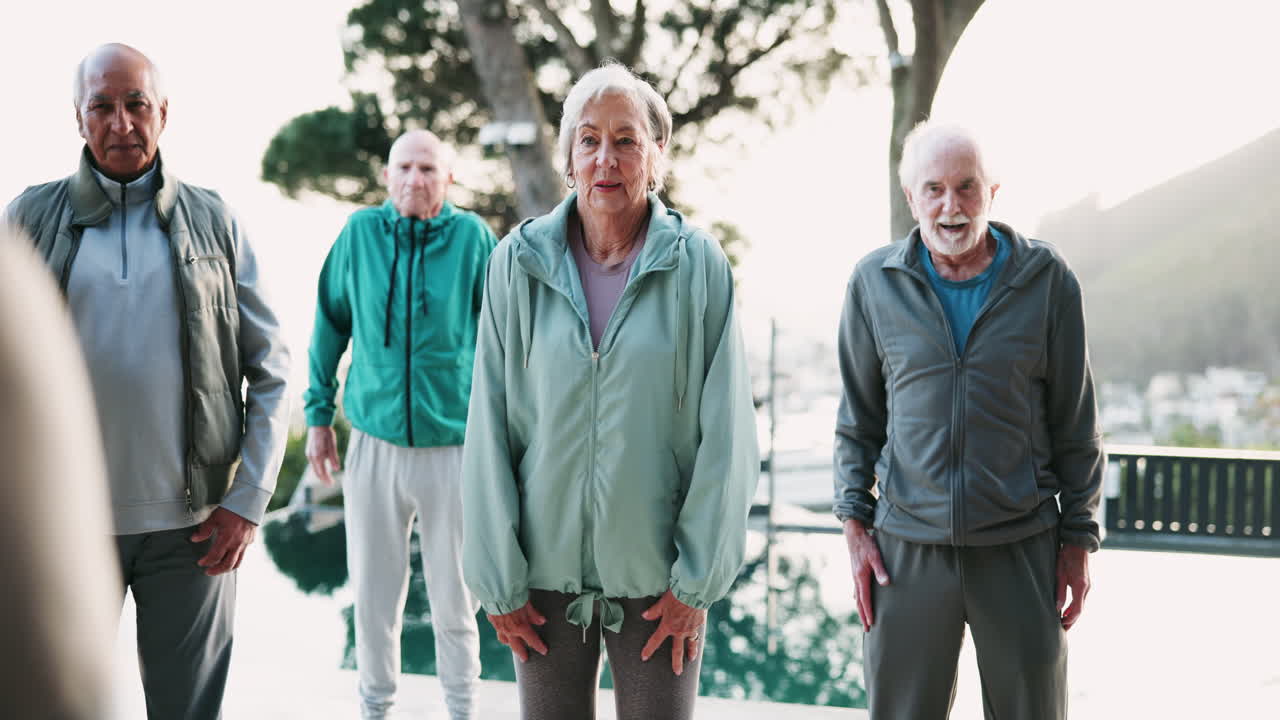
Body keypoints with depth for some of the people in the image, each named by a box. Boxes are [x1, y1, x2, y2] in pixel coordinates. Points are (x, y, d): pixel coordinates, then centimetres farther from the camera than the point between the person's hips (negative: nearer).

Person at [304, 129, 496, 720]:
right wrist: (318, 415, 9)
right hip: (375, 443, 2)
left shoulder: (472, 237, -6)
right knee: (374, 589, 11)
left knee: (454, 592, 9)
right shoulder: (360, 232, -1)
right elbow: (330, 326, 9)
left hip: (454, 445, -1)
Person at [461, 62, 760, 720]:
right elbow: (489, 431, 0)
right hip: (546, 566, 1)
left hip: (657, 569, -1)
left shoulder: (698, 264, -4)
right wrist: (497, 579, -1)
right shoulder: (519, 262, -1)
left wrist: (699, 580, -5)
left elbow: (727, 436, -4)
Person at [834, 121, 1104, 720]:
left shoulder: (1048, 280, -1)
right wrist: (855, 524, 3)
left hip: (1023, 548, 0)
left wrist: (1078, 537, 3)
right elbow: (857, 417, 8)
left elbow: (1076, 421, 3)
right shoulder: (875, 282, 2)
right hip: (907, 546, 1)